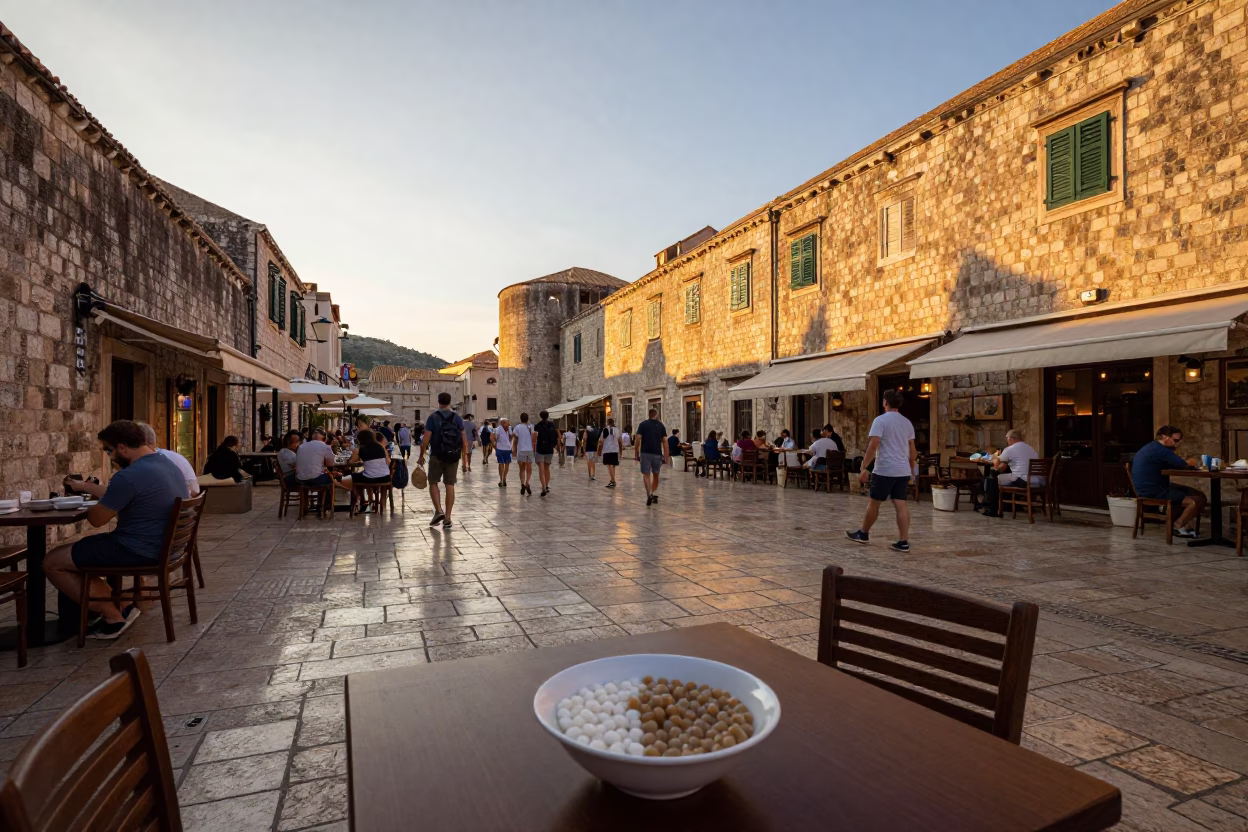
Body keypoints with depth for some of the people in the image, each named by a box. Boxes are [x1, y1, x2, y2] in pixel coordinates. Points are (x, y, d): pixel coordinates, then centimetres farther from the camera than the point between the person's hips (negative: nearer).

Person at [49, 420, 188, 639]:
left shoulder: (128, 477, -23)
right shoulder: (167, 463, 8)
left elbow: (97, 519, -10)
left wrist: (87, 504, 12)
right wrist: (85, 486, 29)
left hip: (139, 551, -10)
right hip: (164, 546, 10)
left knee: (52, 562, 5)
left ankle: (113, 615, 3)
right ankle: (119, 605, 15)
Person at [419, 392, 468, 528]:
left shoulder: (433, 417, -5)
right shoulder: (457, 417, 3)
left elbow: (425, 440, -10)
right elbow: (464, 441, 1)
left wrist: (421, 456, 1)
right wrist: (463, 456, 12)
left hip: (437, 456, -2)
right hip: (453, 457, 2)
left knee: (433, 483, 13)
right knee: (450, 485, 6)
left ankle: (438, 511, -4)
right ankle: (447, 518, 8)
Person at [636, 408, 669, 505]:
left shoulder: (643, 424, 3)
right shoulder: (661, 425, 7)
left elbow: (638, 439, -5)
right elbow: (665, 441, 1)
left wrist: (637, 453, 1)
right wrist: (666, 456, 2)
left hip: (645, 453, -2)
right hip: (657, 454, 2)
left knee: (646, 475, -1)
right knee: (655, 475, 18)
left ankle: (649, 494, -18)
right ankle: (655, 495, 22)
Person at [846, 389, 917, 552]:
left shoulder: (881, 420, -9)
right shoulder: (907, 422, 13)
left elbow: (873, 446, -17)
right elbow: (912, 450, 17)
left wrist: (863, 468, -14)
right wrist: (911, 471, 27)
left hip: (884, 470, -6)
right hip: (903, 471, 6)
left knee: (873, 502, 8)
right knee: (901, 505, 4)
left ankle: (863, 534, 21)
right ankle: (903, 542, 2)